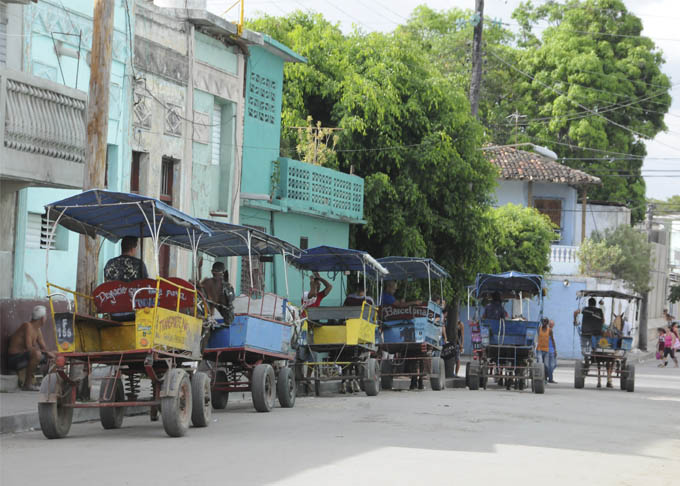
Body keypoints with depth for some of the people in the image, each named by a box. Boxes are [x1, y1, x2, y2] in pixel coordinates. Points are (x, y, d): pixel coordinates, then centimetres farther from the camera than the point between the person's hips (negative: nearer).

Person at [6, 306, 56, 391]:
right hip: (14, 359, -10)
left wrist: (47, 352, -10)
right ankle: (28, 383, -21)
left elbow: (43, 347, 12)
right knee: (37, 354, -34)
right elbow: (28, 347, -24)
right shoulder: (28, 326, -17)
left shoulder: (37, 329, 12)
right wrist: (45, 352, -20)